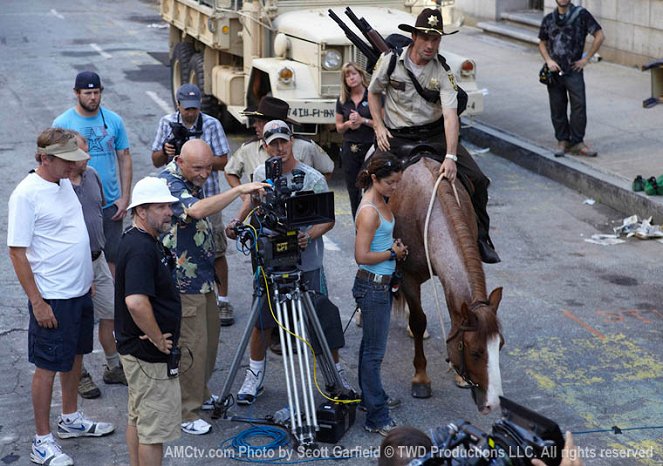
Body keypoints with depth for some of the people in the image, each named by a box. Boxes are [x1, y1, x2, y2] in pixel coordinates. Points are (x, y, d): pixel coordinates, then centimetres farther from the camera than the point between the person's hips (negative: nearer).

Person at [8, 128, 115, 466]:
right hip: (51, 298, -8)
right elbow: (17, 252, -18)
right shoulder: (26, 194, -19)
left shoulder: (64, 183, 6)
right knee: (47, 367, 2)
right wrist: (37, 302, -19)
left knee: (75, 355, 20)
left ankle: (70, 419, 38)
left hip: (79, 291, 8)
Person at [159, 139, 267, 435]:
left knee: (209, 339, 19)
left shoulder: (193, 180, 9)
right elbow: (197, 210, -41)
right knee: (191, 345, -5)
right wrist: (239, 190, -41)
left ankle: (200, 395, 35)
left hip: (203, 275, 10)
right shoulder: (169, 183, -22)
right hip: (183, 280, -10)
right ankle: (185, 411, 5)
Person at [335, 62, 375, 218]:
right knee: (353, 193, 7)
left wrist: (363, 120, -15)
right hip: (350, 149, 4)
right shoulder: (342, 100, 9)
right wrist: (348, 124, -5)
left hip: (370, 147, -4)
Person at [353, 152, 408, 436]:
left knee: (371, 345, 21)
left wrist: (396, 248, 5)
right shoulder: (369, 211, -22)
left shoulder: (381, 202, 8)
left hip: (382, 284, 10)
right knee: (374, 351, -5)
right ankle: (377, 418, 0)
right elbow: (362, 256, -25)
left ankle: (370, 397, 35)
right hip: (372, 286, -10)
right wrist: (393, 253, -13)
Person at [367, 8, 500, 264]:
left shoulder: (443, 72, -10)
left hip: (434, 134, 1)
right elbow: (373, 93, 9)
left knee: (477, 180, -10)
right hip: (397, 137, 0)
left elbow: (450, 115, -19)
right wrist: (379, 127, -5)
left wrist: (451, 157, -31)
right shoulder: (391, 61, -8)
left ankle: (481, 240, 8)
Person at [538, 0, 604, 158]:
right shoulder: (548, 19, 9)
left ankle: (577, 143, -3)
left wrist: (586, 59, -4)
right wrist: (548, 60, 0)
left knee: (579, 106, -9)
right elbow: (542, 43, 19)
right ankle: (563, 141, 17)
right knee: (557, 108, 6)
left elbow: (599, 36, -1)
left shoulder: (581, 14, -2)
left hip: (574, 70, -3)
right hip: (554, 71, 3)